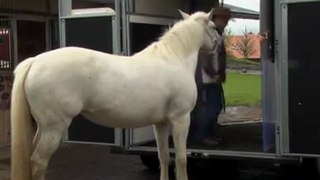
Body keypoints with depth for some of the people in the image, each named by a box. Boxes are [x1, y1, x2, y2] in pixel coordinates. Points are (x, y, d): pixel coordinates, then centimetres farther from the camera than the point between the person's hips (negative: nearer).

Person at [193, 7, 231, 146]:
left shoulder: (218, 35, 15)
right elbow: (204, 60, -18)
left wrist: (221, 74, 7)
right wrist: (215, 75, -10)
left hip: (215, 79, 9)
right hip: (206, 80, -9)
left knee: (215, 108, 12)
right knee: (206, 108, -5)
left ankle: (210, 134, 22)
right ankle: (201, 136, 4)